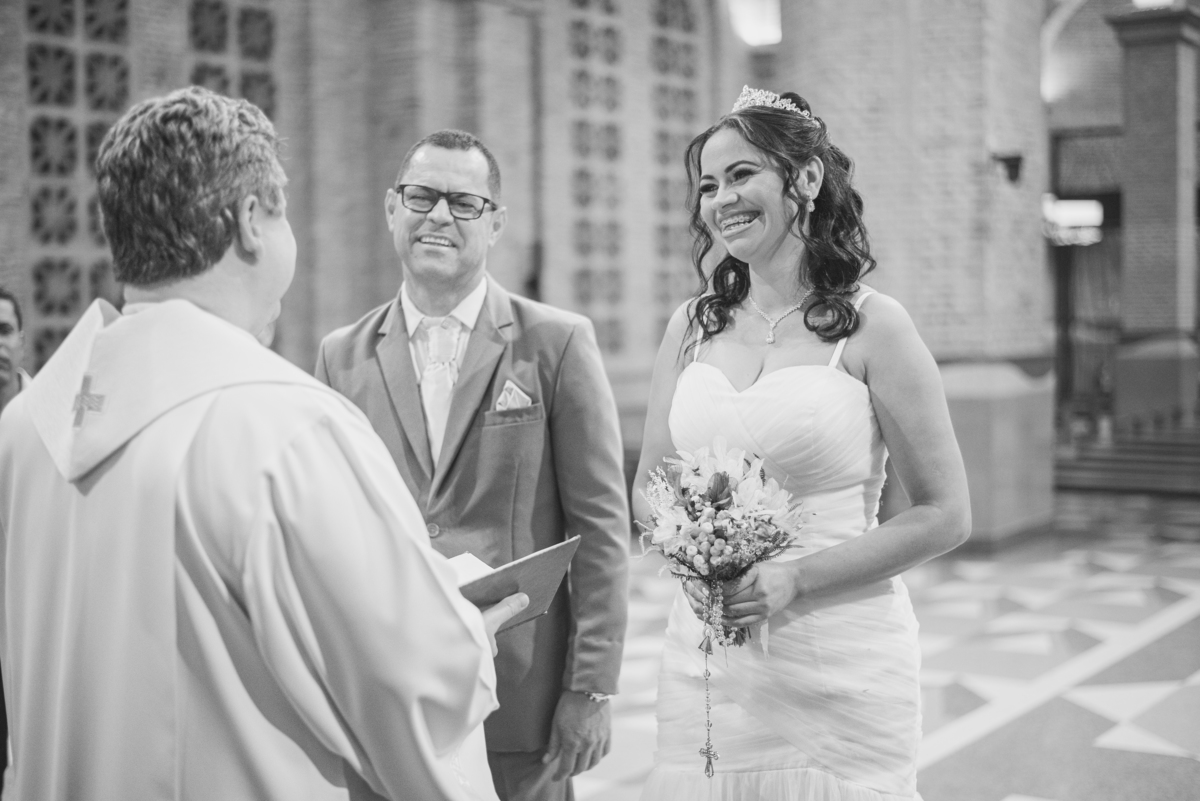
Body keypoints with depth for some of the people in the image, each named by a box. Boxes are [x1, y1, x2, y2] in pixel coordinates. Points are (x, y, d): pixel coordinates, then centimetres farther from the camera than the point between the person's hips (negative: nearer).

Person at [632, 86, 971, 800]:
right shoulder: (692, 327, 5)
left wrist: (797, 579, -14)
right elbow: (650, 487, 13)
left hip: (840, 664, -3)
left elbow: (945, 516, -6)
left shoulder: (871, 326, -7)